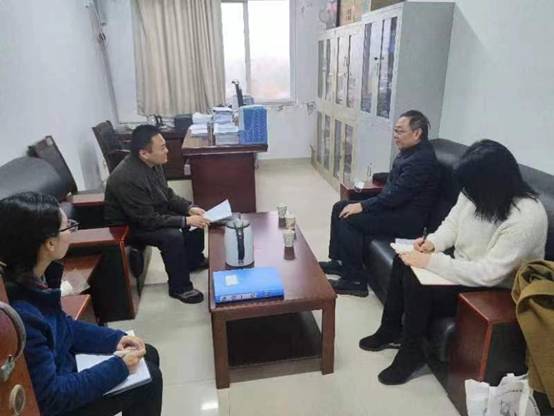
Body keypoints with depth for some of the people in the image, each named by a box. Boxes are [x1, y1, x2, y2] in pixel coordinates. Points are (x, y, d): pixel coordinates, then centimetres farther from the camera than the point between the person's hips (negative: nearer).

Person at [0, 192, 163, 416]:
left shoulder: (33, 278, -11)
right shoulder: (20, 315, -38)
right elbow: (50, 396, -28)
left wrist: (114, 338, -3)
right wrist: (118, 367, -20)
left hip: (60, 365, 8)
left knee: (148, 355, 13)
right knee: (148, 378, -3)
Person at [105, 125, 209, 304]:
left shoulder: (152, 163, -10)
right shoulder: (127, 178, -35)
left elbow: (167, 194, 4)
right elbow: (148, 220, -32)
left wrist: (189, 208, -10)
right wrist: (185, 221, -30)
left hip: (152, 211, 9)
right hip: (129, 225, -9)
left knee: (196, 217, 4)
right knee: (172, 236, -30)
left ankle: (193, 260, 27)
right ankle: (179, 287, -10)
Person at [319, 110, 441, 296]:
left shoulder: (422, 159, -22)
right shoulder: (409, 152, 9)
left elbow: (396, 196, -26)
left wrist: (362, 206, -20)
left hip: (408, 219, -10)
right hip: (394, 206, 10)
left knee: (348, 219, -22)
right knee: (340, 208, 6)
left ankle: (355, 280, -10)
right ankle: (338, 262, 16)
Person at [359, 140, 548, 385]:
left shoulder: (527, 217, -31)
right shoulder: (475, 192, -9)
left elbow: (489, 274, -33)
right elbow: (452, 224, 7)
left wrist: (431, 261, -32)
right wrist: (433, 242, -14)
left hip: (495, 291, -8)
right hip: (462, 268, 8)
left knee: (416, 283, -23)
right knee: (402, 263, -4)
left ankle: (411, 353, 2)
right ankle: (391, 330, 14)